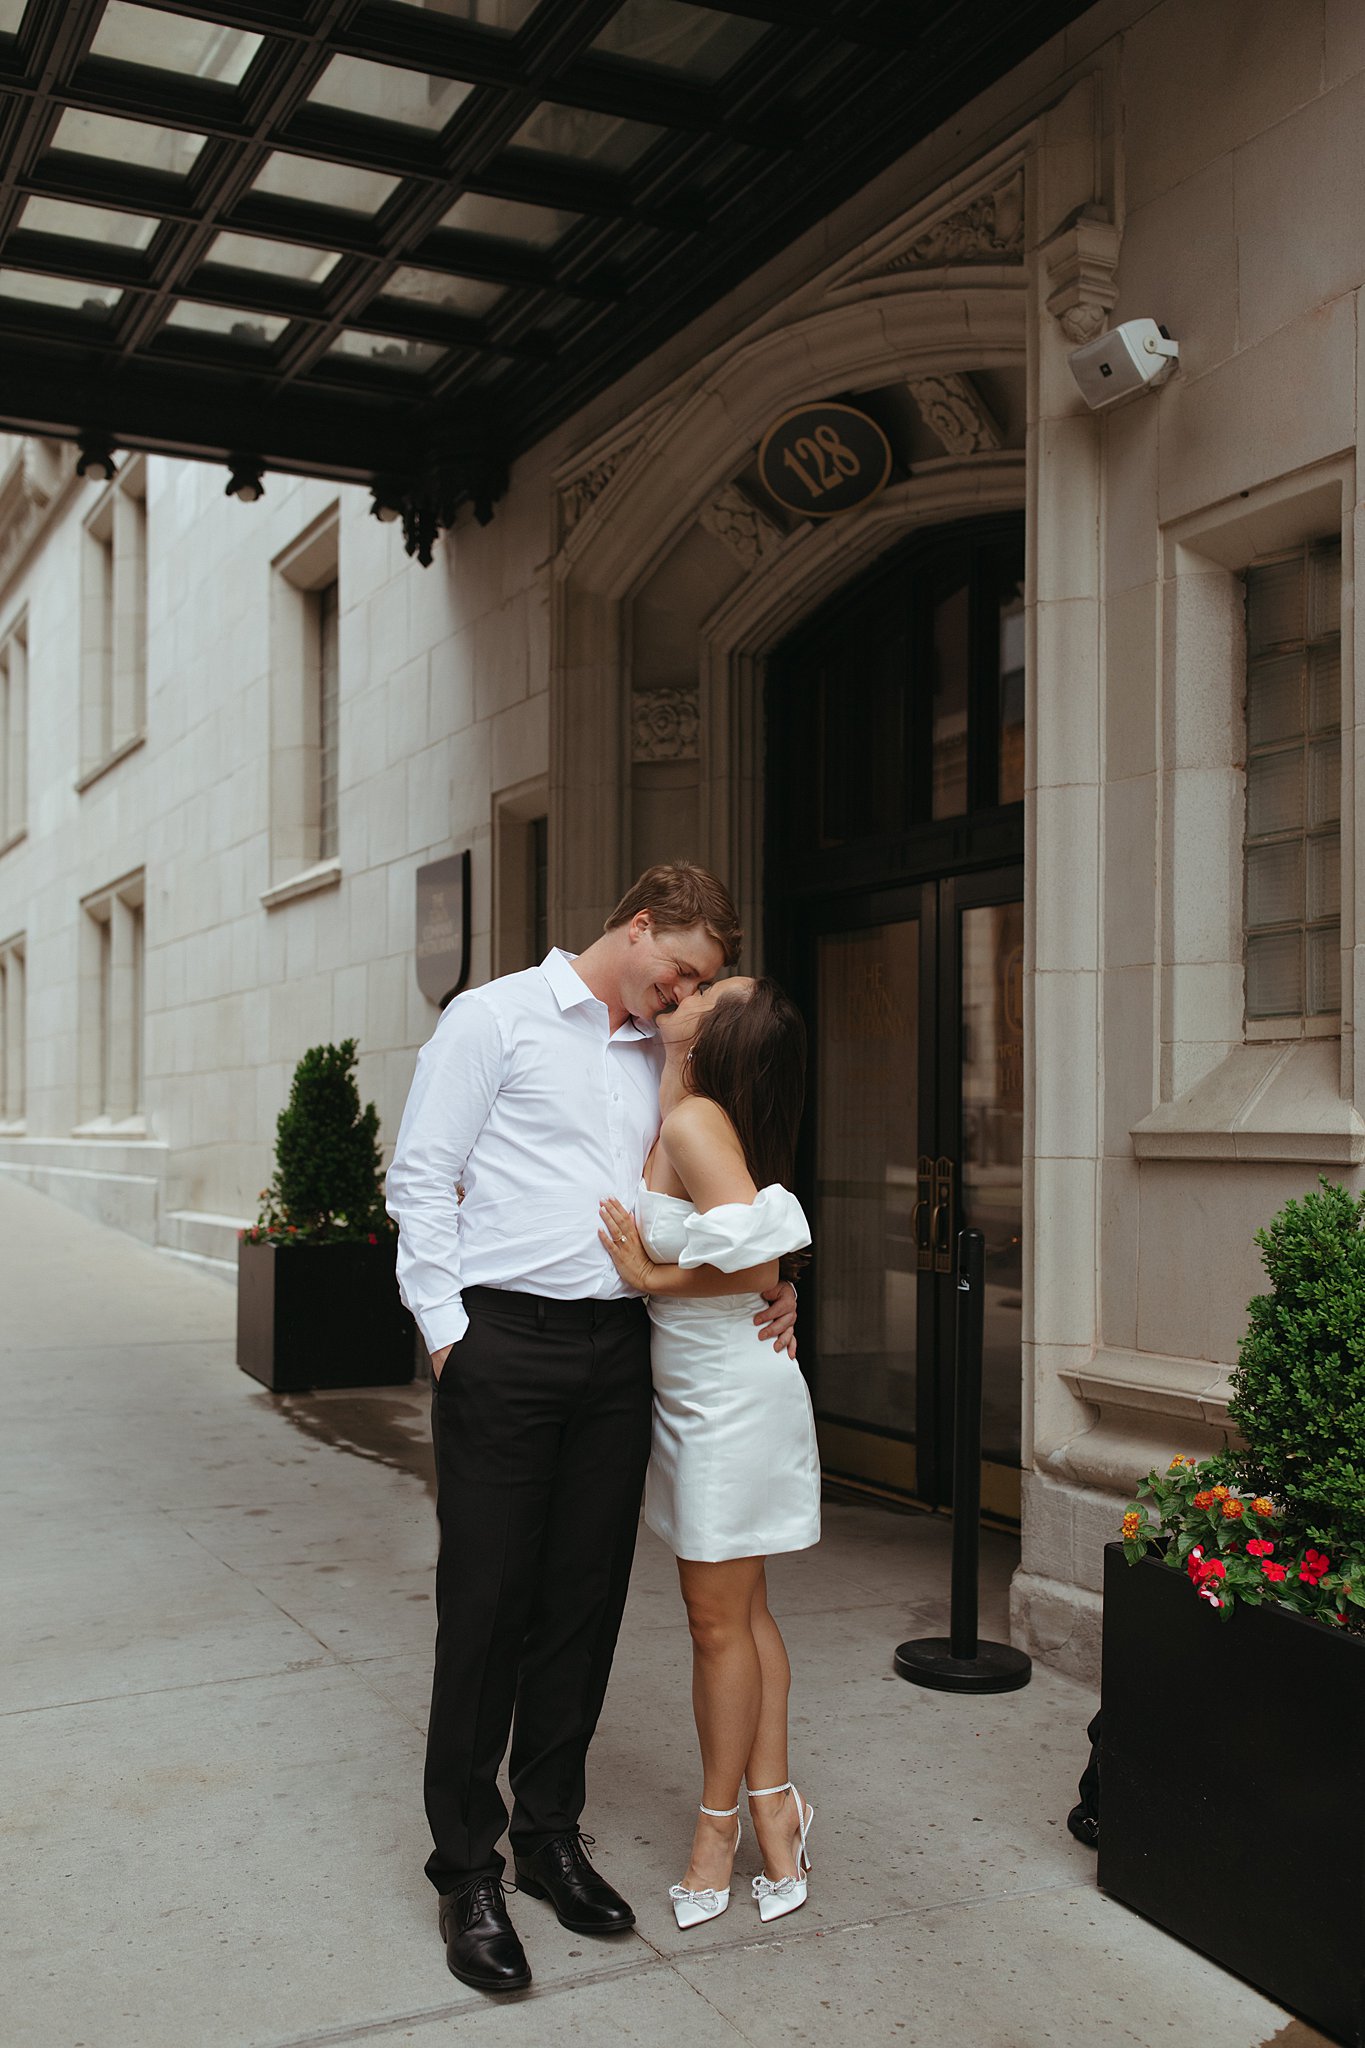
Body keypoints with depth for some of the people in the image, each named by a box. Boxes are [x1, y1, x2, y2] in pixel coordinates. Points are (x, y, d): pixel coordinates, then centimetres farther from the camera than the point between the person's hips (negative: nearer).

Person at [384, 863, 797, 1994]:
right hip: (507, 1342, -5)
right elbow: (422, 1180, -3)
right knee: (486, 1604, -1)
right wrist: (447, 1331, -8)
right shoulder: (496, 1018, 1)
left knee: (585, 1602, 10)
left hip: (619, 1351, 6)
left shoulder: (662, 1057, 18)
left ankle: (552, 1835, 25)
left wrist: (766, 1284, 7)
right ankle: (468, 1867, 13)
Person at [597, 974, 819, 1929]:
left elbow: (757, 1262, -28)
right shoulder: (687, 1116, 6)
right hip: (698, 1392, 9)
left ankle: (719, 1827, 22)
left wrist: (653, 1277, -16)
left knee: (720, 1622, 6)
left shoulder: (696, 1122, -20)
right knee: (740, 1609, 16)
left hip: (730, 1395, -9)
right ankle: (774, 1806, 28)